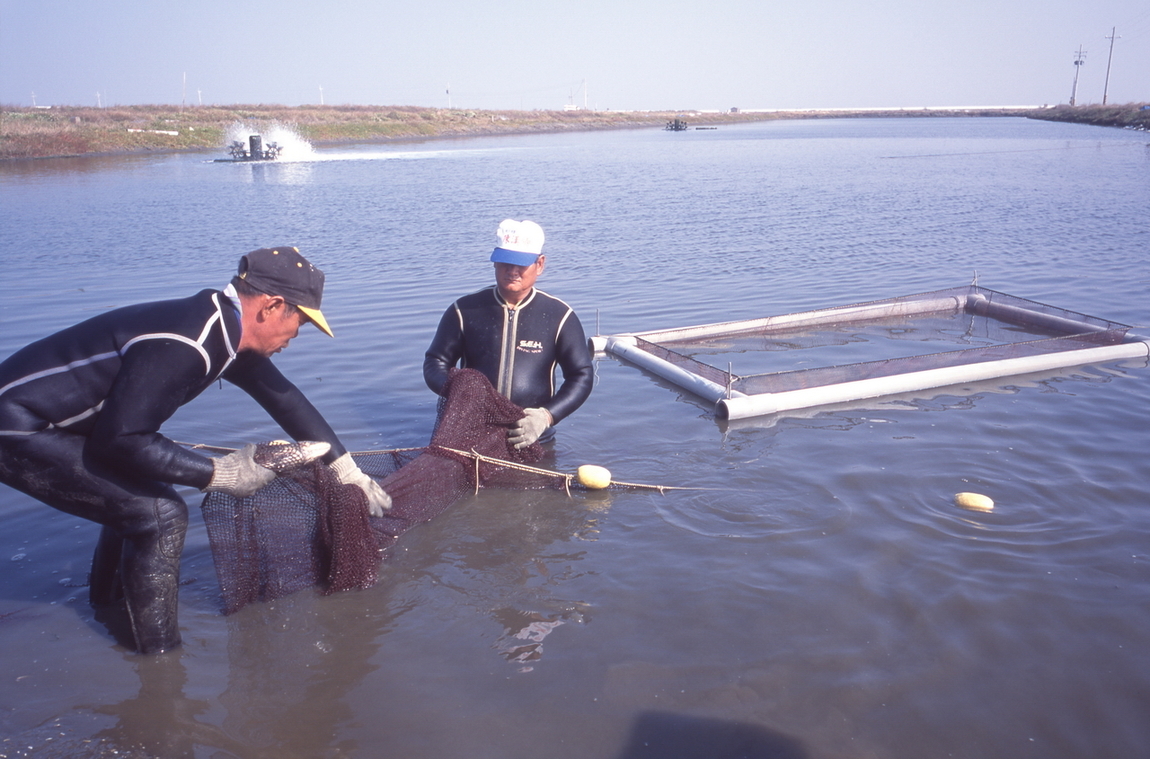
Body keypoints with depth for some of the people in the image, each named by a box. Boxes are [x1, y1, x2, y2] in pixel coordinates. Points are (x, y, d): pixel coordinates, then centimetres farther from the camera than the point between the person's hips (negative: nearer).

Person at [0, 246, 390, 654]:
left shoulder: (227, 329, 3)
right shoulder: (183, 343, -28)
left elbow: (283, 396, 11)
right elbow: (120, 440, -28)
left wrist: (349, 471, 13)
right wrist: (218, 473, -20)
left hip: (44, 417, 10)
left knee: (139, 494, 22)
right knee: (162, 515, -12)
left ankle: (110, 605, 42)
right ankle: (160, 661, 4)